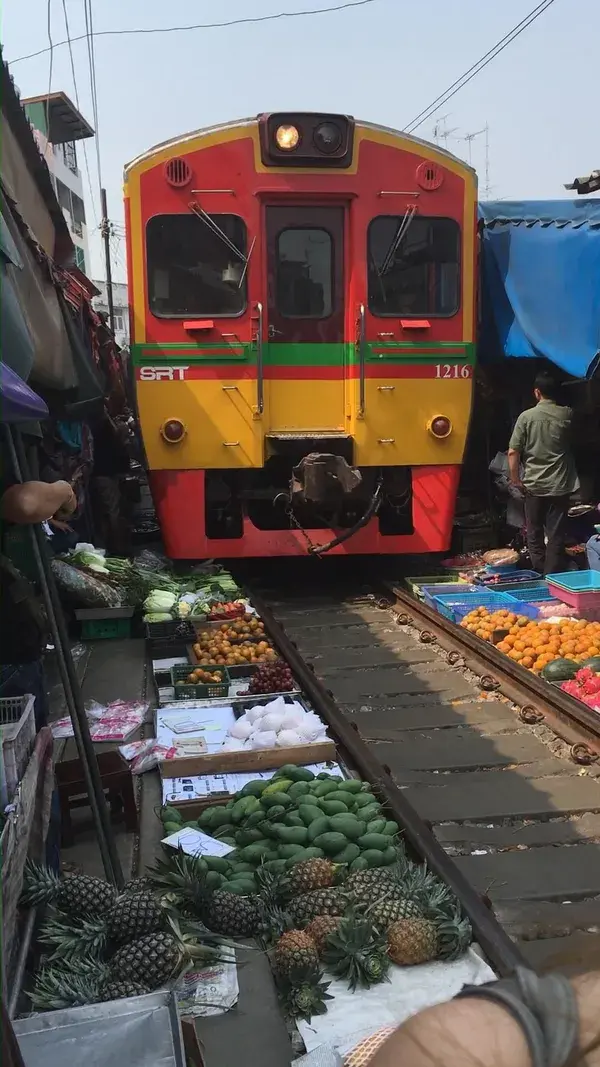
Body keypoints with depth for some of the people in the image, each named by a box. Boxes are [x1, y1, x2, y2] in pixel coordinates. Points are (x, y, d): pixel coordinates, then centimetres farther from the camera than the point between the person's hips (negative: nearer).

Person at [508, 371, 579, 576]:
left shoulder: (526, 416, -6)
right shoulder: (567, 415, -1)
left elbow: (513, 452, -9)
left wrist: (515, 480, 2)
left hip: (534, 485, -1)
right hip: (560, 485, 1)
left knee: (534, 534, 11)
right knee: (556, 535, 3)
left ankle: (540, 574, 13)